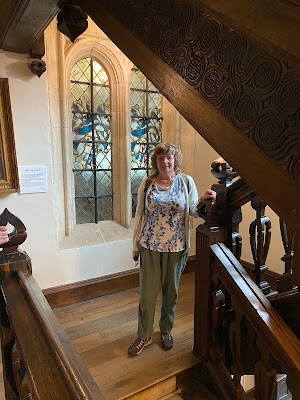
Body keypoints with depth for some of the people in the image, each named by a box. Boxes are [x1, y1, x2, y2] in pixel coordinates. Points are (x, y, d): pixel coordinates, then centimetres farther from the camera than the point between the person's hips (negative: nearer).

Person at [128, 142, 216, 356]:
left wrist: (203, 200, -20)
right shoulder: (147, 183, 1)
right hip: (150, 245, 0)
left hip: (176, 246, 0)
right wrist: (136, 244, 7)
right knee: (147, 291, 7)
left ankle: (166, 331, 37)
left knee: (171, 291, 14)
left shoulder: (186, 181, 0)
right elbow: (140, 214, 5)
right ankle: (144, 335, 28)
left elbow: (193, 211, 2)